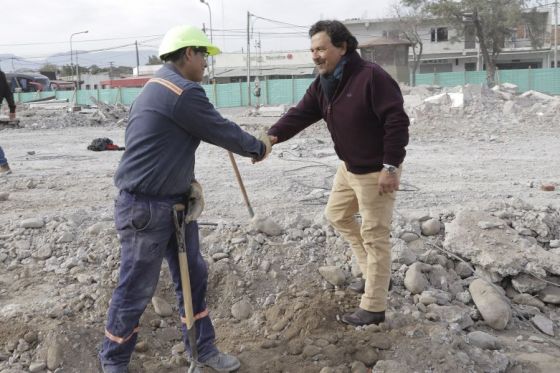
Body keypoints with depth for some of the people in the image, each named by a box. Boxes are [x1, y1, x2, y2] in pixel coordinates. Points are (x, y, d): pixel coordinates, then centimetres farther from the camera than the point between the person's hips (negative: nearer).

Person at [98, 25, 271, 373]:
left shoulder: (160, 87, 12)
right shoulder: (183, 92, -20)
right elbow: (223, 131, -10)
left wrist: (189, 181, 11)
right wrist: (258, 147, 6)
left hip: (175, 202, 10)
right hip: (145, 208, -10)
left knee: (193, 275, 15)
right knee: (137, 289, 4)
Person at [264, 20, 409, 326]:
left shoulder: (371, 77, -25)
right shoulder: (322, 83, 2)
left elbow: (397, 121, -26)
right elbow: (300, 114, -6)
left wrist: (390, 166, -27)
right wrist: (273, 136, -24)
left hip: (376, 171, -9)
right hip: (349, 166, 9)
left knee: (374, 235, -1)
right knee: (336, 214, 22)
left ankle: (373, 308, 12)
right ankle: (374, 273, 36)